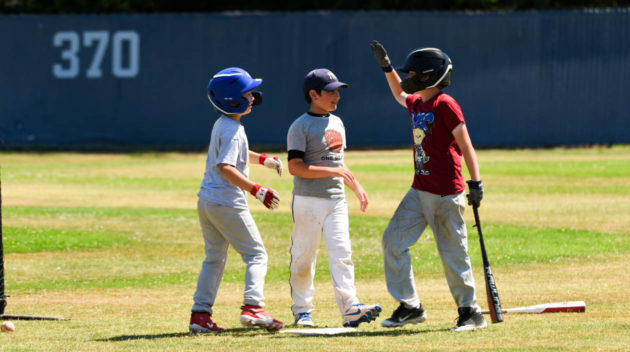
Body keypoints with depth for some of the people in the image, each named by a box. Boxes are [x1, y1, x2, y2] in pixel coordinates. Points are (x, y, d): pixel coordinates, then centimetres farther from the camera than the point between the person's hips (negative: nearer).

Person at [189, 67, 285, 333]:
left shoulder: (222, 124, 13)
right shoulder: (233, 130, -18)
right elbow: (225, 168, -29)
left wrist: (263, 159, 28)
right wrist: (256, 191, -32)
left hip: (206, 201, 9)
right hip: (227, 204, -9)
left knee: (214, 258, 15)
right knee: (256, 254, -4)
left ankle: (200, 314, 10)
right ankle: (252, 307, -18)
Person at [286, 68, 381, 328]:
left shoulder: (337, 123, 15)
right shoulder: (301, 127, -8)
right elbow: (295, 167, -17)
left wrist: (356, 186, 20)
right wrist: (334, 172, -20)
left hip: (336, 201, 5)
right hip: (308, 201, -5)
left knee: (341, 253, -7)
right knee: (303, 257, 2)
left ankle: (350, 308, -16)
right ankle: (302, 311, 12)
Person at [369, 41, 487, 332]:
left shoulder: (445, 105, -12)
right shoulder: (416, 104, 13)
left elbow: (465, 145, -13)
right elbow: (400, 94, 38)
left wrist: (475, 182, -18)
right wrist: (386, 65, 30)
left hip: (447, 193, -9)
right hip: (419, 191, 9)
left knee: (453, 253, -4)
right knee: (394, 240, 3)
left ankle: (470, 312, 7)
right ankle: (410, 307, 9)